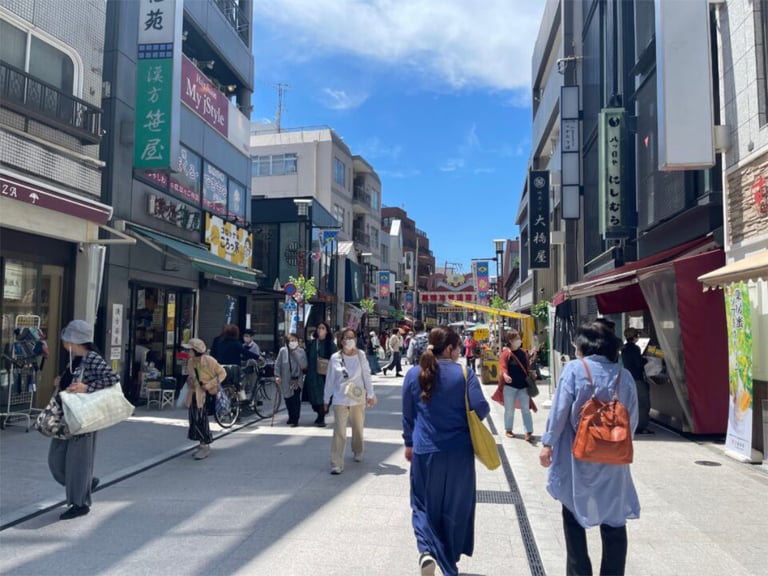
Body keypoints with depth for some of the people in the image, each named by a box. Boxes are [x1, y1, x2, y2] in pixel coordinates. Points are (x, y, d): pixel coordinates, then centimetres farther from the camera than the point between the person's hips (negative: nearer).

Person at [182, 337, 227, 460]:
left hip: (206, 393, -7)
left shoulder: (209, 361, -17)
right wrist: (189, 381, 0)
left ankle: (205, 446, 3)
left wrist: (209, 385, -17)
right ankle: (203, 445, 22)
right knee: (194, 419, 7)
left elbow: (222, 373, -11)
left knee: (201, 419, -11)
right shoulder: (190, 362, 3)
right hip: (194, 393, 7)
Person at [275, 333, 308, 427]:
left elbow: (304, 365, -11)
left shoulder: (301, 352, -1)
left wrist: (296, 354, -16)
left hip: (297, 380, -1)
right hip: (285, 380, 1)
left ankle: (295, 420, 0)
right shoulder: (283, 351, -3)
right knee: (288, 400, 10)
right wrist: (277, 376, -7)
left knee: (296, 400, -9)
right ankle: (291, 417, 30)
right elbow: (277, 364, 1)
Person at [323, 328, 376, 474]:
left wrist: (370, 394, 0)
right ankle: (336, 464, -3)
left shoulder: (360, 355, -2)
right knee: (339, 431, -7)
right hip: (340, 399, -2)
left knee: (358, 428, 17)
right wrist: (326, 399, 7)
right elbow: (330, 380, 3)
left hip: (358, 398, 2)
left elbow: (366, 375, 2)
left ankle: (358, 452, 42)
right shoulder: (335, 358, -4)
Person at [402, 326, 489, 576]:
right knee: (456, 508, 17)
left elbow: (407, 415, 6)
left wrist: (409, 444, 19)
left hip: (424, 451, 1)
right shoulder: (464, 373, -9)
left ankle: (427, 551, -7)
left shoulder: (413, 374, -2)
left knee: (424, 504, 16)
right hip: (459, 451, -1)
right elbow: (481, 408, -11)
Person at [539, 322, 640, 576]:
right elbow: (632, 420, 4)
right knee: (614, 521, 14)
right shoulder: (624, 375, 0)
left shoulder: (574, 368, -9)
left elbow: (560, 410, -12)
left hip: (576, 456, -2)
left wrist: (548, 443, -5)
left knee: (574, 517, 14)